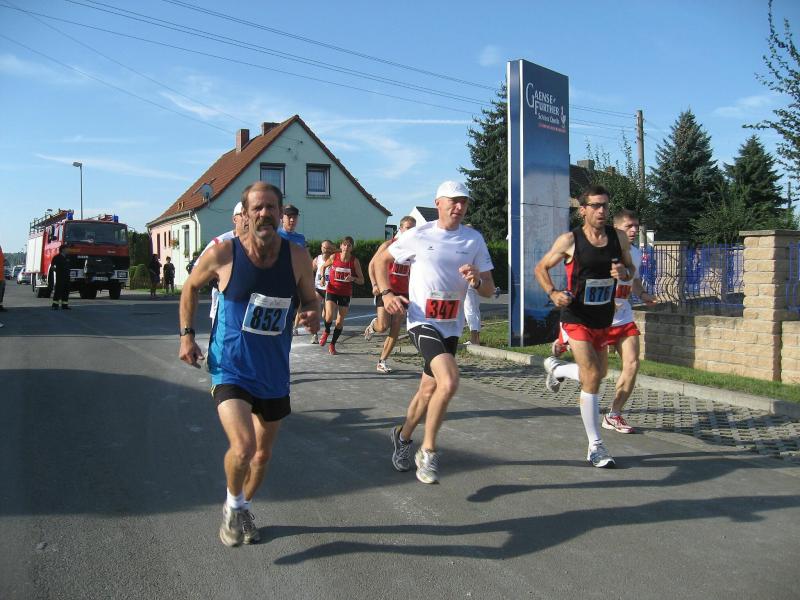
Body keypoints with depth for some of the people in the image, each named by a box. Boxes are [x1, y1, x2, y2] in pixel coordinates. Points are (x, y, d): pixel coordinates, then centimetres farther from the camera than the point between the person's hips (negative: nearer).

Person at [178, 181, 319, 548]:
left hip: (275, 372, 4)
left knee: (263, 453, 16)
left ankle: (245, 508, 45)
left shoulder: (297, 258, -7)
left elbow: (310, 299, 6)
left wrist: (312, 314, -17)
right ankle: (233, 505, 12)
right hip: (230, 368, -3)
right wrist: (186, 334, 0)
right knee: (243, 447, -21)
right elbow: (191, 287, 6)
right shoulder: (223, 254, -12)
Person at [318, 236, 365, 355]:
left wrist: (353, 278, -23)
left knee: (340, 321, 3)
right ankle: (326, 332, 17)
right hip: (332, 291, -1)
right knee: (329, 317, -18)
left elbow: (361, 281, -5)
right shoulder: (334, 257, -6)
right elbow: (323, 266, 15)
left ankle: (332, 345, 22)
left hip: (346, 293, 1)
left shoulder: (354, 261, -7)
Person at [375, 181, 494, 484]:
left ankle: (403, 436, 40)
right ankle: (427, 451, -7)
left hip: (451, 327, 5)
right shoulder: (418, 235, -4)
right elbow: (380, 260, 9)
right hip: (422, 321, -5)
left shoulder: (474, 240, 5)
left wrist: (477, 280, -17)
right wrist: (386, 293, -6)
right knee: (449, 382, -24)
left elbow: (489, 290, 6)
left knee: (429, 390, 14)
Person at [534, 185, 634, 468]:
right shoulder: (569, 240, -12)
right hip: (577, 317, -5)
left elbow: (630, 267, 13)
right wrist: (553, 293, -19)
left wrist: (625, 272, -11)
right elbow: (541, 268, -1)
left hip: (604, 319, 6)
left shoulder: (618, 237, 0)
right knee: (592, 376, -13)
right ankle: (595, 447, -4)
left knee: (599, 373, 20)